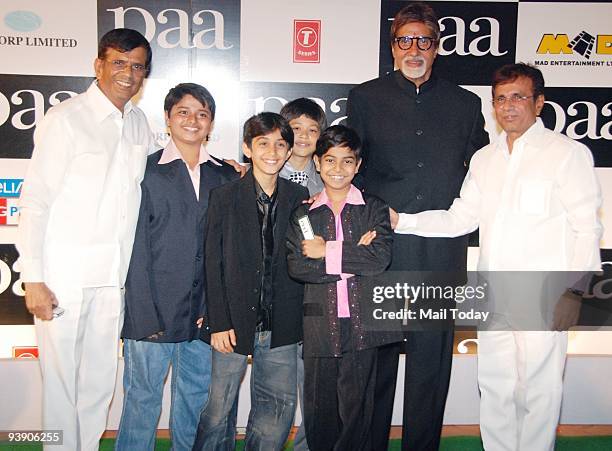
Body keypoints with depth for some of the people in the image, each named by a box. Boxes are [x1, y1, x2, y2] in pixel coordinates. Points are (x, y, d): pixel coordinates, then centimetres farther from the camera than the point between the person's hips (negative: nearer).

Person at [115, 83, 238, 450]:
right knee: (143, 397, 6)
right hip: (154, 309, -3)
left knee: (197, 398, 14)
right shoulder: (147, 171, -1)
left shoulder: (227, 177, 9)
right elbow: (136, 248, -5)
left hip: (204, 311, 4)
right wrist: (145, 315, -11)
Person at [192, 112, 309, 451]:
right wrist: (219, 322, -7)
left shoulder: (299, 198, 5)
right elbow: (214, 264, -3)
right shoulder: (224, 197, -2)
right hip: (233, 321, -2)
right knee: (219, 408, 7)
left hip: (280, 326, 2)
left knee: (280, 405, 9)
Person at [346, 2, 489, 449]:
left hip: (442, 251, 1)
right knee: (376, 356, 7)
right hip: (380, 247, -1)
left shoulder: (465, 104, 10)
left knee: (432, 359, 8)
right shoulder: (365, 98, 7)